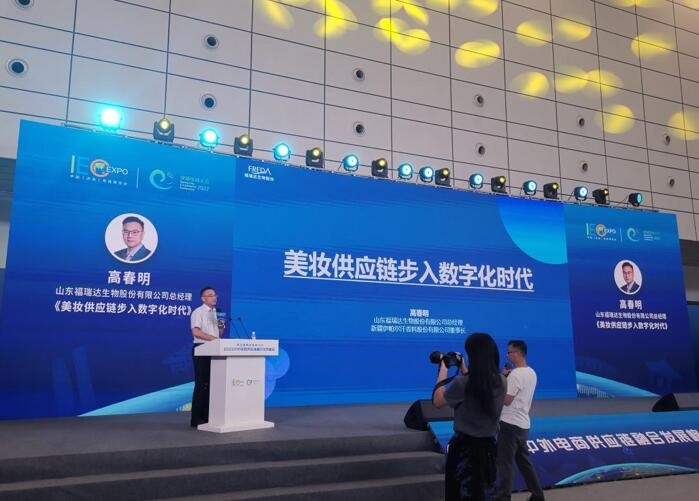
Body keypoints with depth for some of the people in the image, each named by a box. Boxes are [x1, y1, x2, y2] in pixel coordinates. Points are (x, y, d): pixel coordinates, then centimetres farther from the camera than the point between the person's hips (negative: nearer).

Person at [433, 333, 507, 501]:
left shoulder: (462, 383, -22)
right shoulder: (501, 381, -3)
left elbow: (437, 401, -6)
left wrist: (443, 370, 1)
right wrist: (464, 369, 18)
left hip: (464, 446, -6)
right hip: (488, 445, 6)